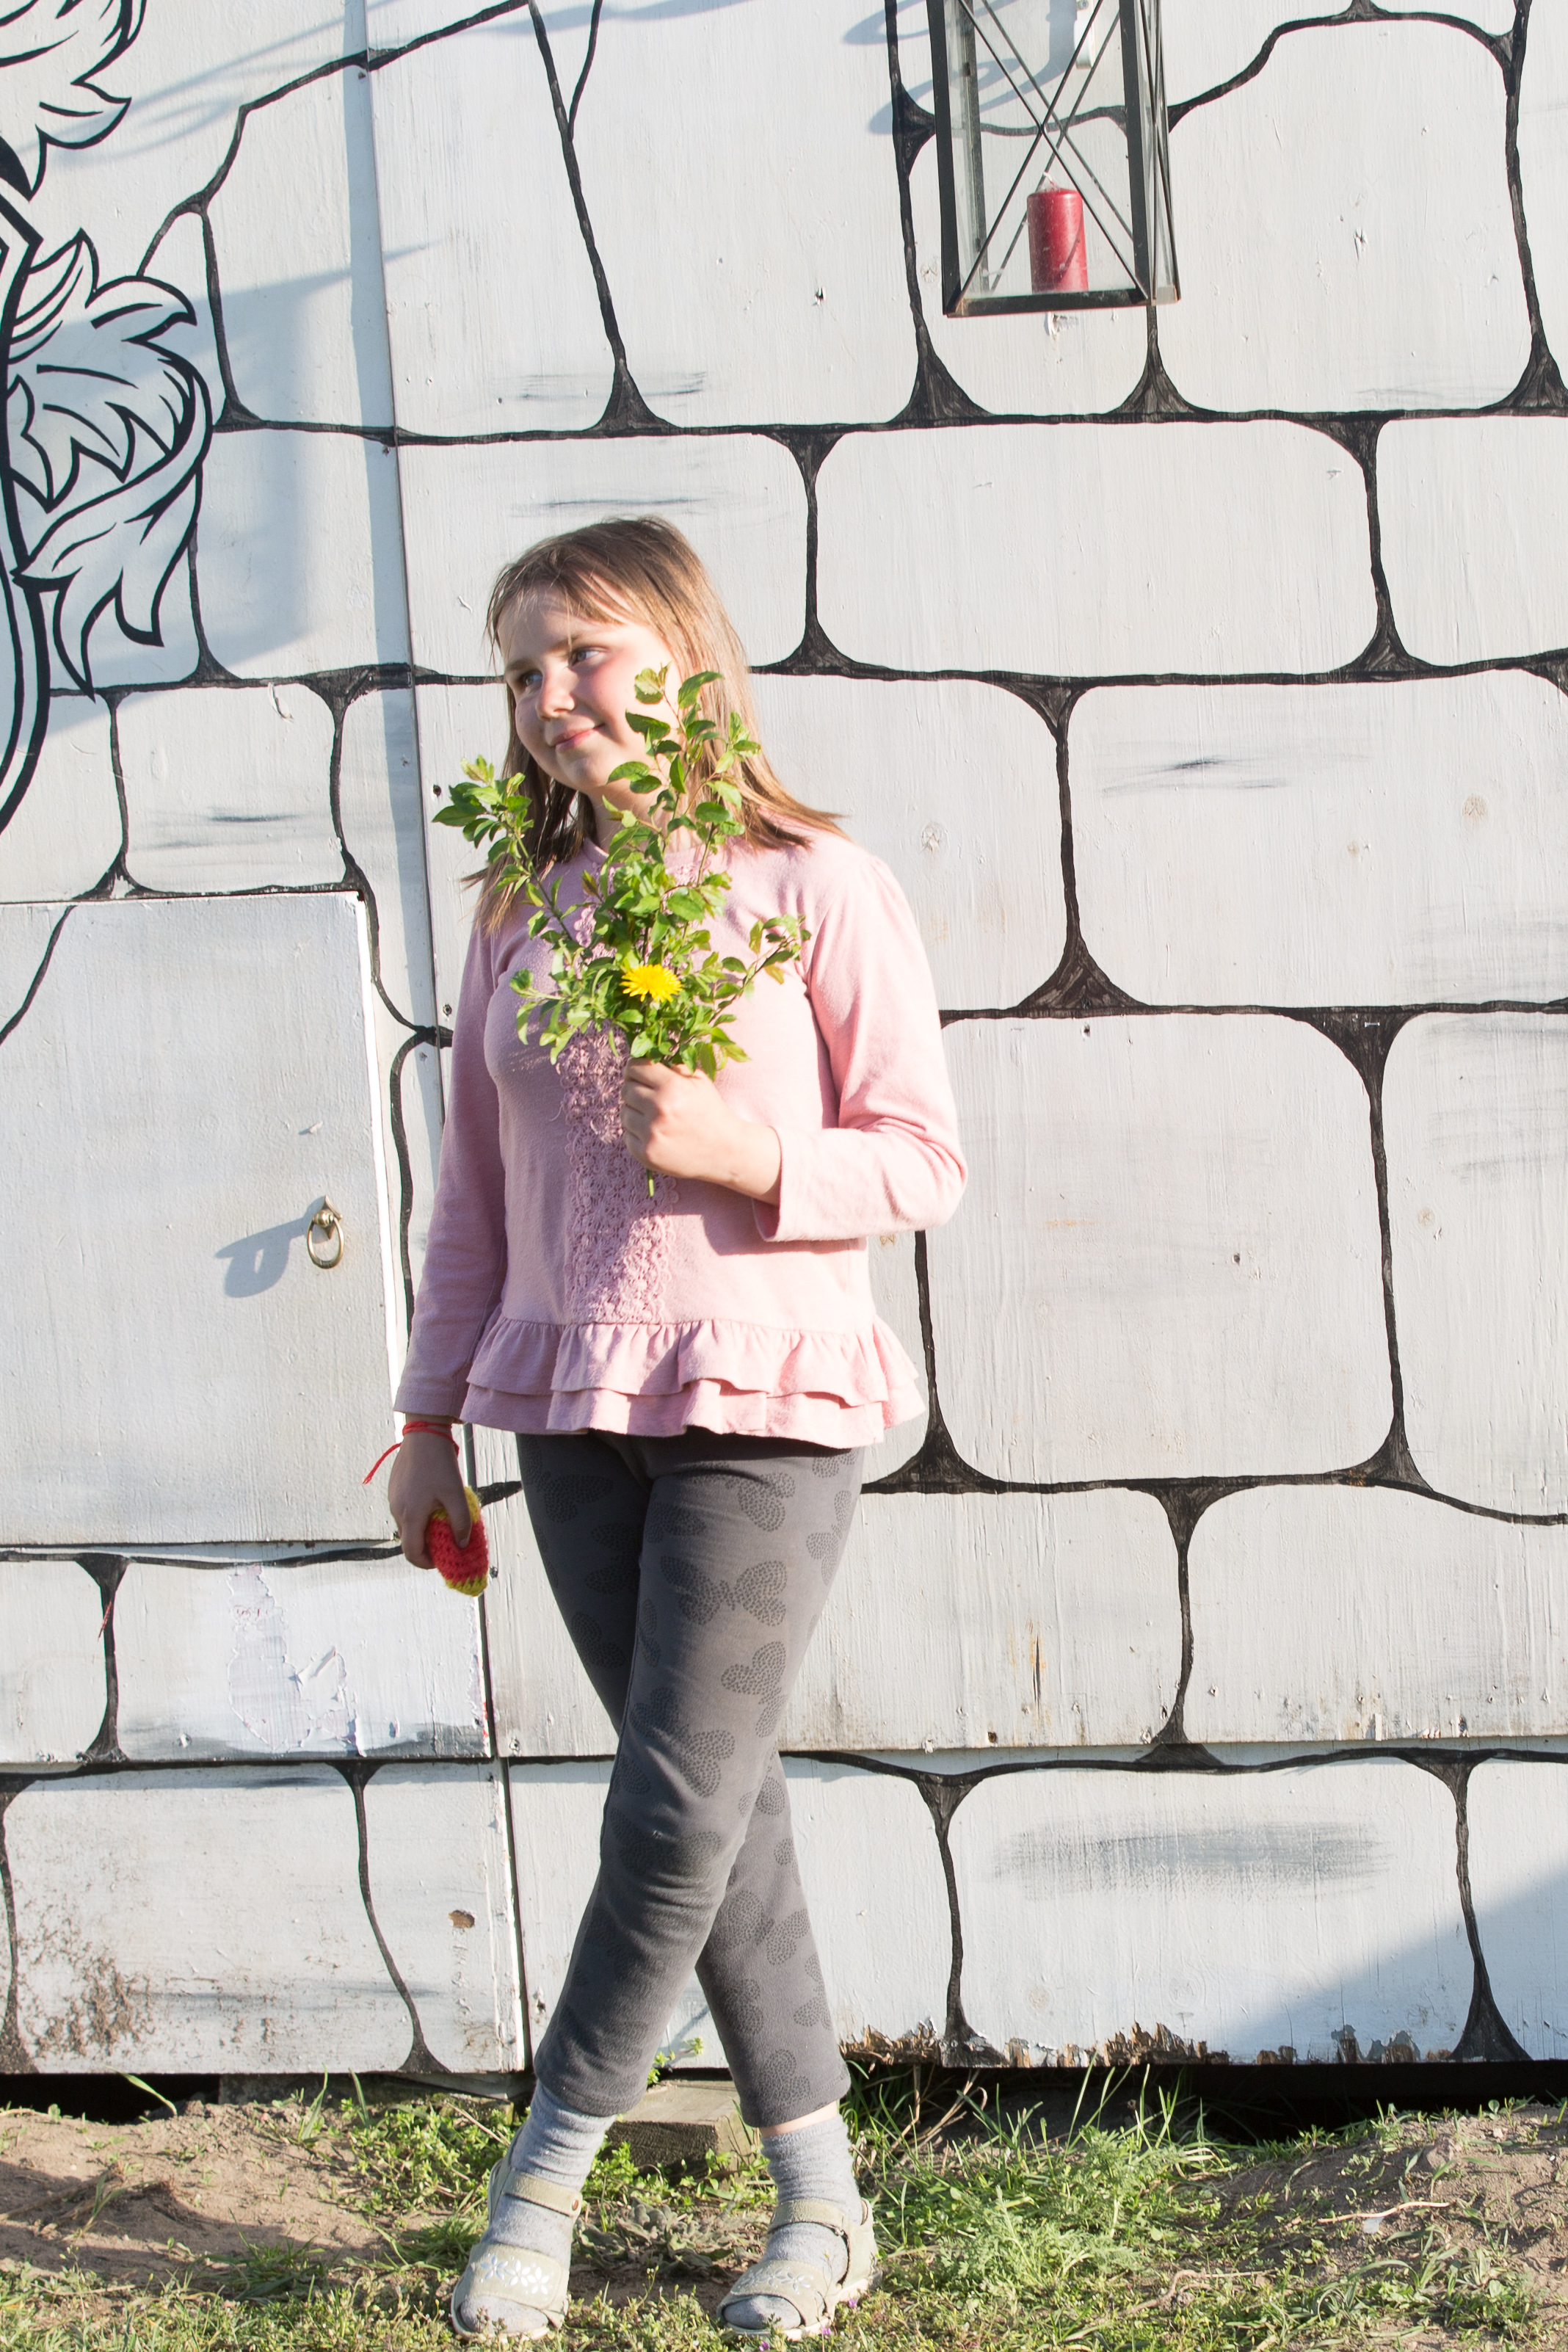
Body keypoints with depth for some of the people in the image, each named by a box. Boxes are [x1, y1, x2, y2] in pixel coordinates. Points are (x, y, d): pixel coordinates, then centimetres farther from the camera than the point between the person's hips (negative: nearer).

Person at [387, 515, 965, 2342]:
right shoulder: (520, 916, 11)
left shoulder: (815, 887, -3)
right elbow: (477, 1190, 16)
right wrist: (431, 1417, 14)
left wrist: (741, 1157, -19)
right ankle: (821, 2202, 15)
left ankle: (545, 2180, 8)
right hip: (570, 1404, 5)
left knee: (682, 1798, -6)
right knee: (718, 1800, 7)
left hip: (763, 1394, -4)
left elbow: (920, 1159, -3)